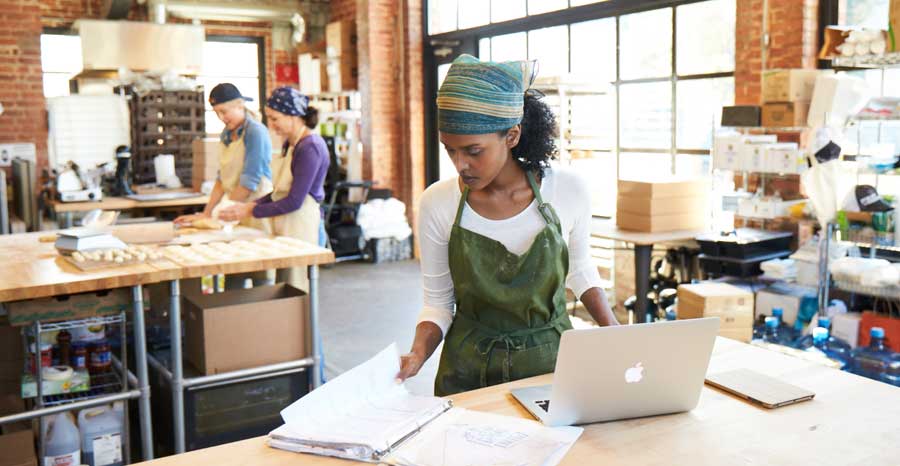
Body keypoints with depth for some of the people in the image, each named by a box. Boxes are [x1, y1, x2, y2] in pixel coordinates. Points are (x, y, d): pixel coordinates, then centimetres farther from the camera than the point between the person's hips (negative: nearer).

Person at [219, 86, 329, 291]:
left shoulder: (310, 147, -16)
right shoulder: (289, 143, 12)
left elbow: (294, 201, -18)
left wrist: (252, 211, -12)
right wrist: (252, 204, 2)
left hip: (301, 227, -9)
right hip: (284, 227, 9)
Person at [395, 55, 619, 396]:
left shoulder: (568, 190, -7)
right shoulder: (437, 204, -8)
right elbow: (438, 301, 1)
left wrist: (616, 335, 1)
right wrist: (417, 355, -15)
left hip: (552, 360, 0)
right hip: (468, 370, 0)